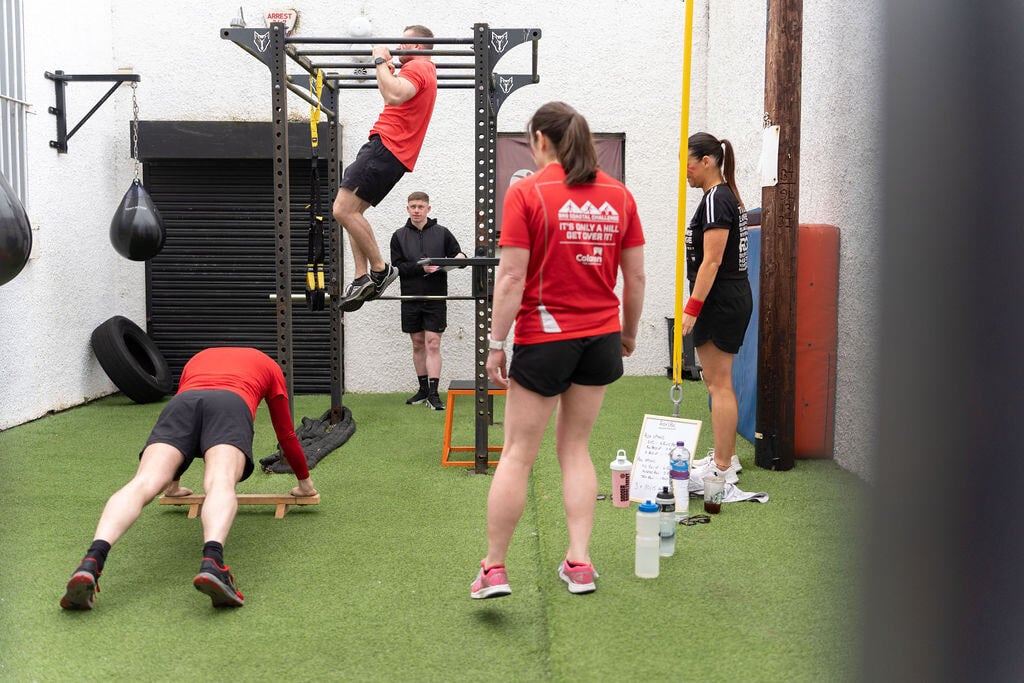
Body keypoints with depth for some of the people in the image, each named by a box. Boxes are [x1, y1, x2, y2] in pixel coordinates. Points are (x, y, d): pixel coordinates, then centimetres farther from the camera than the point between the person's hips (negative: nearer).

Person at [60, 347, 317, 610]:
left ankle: (92, 561, -45)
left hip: (181, 403, 3)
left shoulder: (197, 360, 47)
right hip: (231, 405, -2)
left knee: (143, 484, -19)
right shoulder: (270, 366, 39)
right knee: (220, 483, -27)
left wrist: (173, 483, 64)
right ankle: (212, 563, -57)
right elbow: (286, 434, 41)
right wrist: (305, 482, 55)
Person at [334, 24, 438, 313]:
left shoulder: (416, 67, -7)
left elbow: (393, 96, -28)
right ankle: (362, 278, 6)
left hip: (387, 146, -11)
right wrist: (386, 70, 38)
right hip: (394, 153, 11)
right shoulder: (425, 71, 27)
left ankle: (380, 269, -11)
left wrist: (380, 61, -16)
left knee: (343, 210, -17)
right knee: (351, 211, 11)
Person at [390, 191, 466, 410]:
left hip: (436, 298, -2)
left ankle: (433, 393, -5)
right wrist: (421, 268, -16)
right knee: (418, 345, 10)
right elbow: (398, 266, -1)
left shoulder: (442, 233, 5)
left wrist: (460, 258, -15)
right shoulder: (399, 236, 7)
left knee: (433, 344, -6)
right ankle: (423, 389, 20)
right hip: (410, 298, 2)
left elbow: (457, 255, 10)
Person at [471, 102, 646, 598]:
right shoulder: (618, 195, 5)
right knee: (576, 449, 16)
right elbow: (635, 276, 8)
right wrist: (629, 333, 20)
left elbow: (511, 277, -13)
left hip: (543, 338, -4)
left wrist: (496, 343, -6)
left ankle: (494, 568, 11)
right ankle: (579, 562, 16)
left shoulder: (526, 193, -9)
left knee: (517, 455, 5)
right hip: (601, 337, 5)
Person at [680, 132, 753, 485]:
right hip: (734, 297, 10)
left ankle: (723, 469, 2)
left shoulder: (715, 199, -15)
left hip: (720, 302, -10)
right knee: (719, 383, 17)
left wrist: (692, 308, -21)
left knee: (719, 385, -5)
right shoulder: (727, 196, 15)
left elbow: (712, 261, -21)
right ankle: (727, 456, 26)